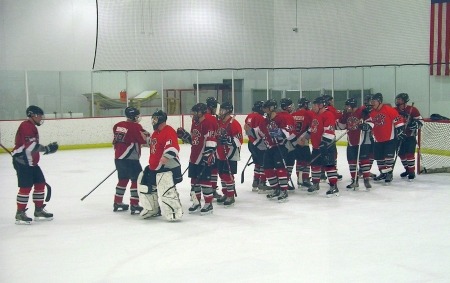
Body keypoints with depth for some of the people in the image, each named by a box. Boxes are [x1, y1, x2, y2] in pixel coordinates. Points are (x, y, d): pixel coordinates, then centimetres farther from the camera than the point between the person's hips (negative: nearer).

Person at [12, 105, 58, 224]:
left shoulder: (32, 127, 18)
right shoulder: (26, 126, -16)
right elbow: (31, 146, -26)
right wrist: (47, 148, -21)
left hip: (30, 162, 11)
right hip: (22, 161, -11)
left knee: (40, 183, 11)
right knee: (26, 186, -10)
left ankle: (39, 210, 20)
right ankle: (20, 214, -2)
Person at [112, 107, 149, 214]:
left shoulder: (118, 125, 9)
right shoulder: (136, 127, -12)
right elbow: (144, 140, -12)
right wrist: (146, 134, 6)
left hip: (118, 157, 8)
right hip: (130, 159, -8)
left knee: (123, 179, 21)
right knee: (137, 180, 0)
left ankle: (117, 203, 28)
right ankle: (134, 205, -2)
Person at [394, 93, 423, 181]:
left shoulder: (412, 110, -11)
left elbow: (421, 120, -7)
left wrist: (416, 124, -25)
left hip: (410, 136, -5)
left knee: (410, 153, -11)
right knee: (401, 154, 9)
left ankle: (412, 172, 0)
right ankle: (407, 170, 28)